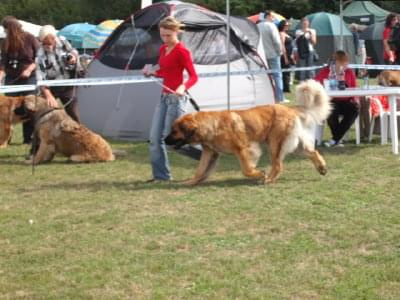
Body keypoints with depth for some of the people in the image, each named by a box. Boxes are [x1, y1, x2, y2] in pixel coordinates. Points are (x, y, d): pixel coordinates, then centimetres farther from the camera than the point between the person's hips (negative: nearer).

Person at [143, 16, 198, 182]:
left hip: (176, 98, -8)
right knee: (155, 137, 5)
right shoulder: (163, 49, 12)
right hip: (164, 97, 8)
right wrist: (152, 73, 4)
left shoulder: (182, 51, -12)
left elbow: (193, 76, -16)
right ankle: (161, 174, 11)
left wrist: (183, 87, -35)